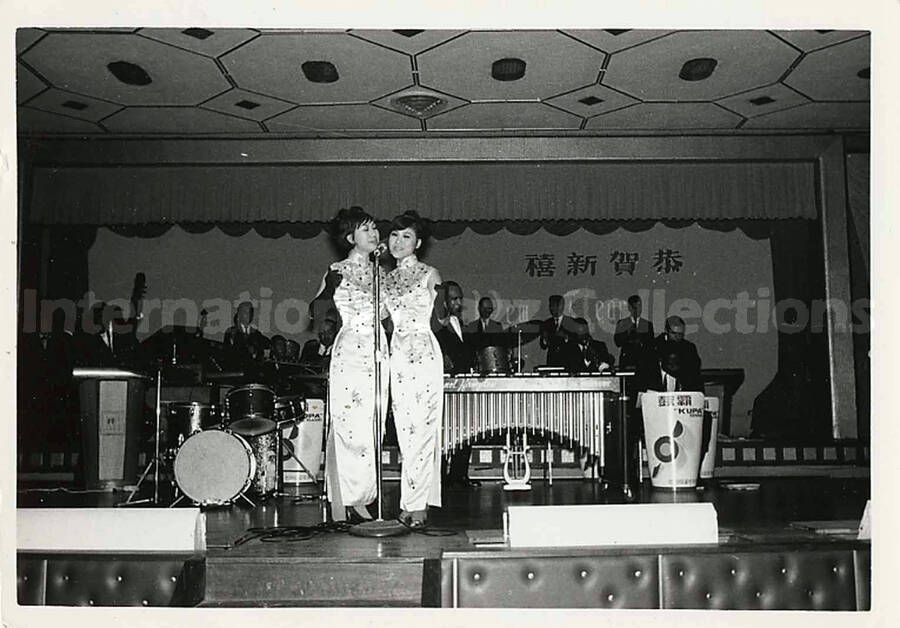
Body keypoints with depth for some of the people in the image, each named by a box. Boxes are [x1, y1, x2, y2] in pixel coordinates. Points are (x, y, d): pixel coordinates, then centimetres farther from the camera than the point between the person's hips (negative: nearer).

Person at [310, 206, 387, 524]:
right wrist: (329, 289, -22)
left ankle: (357, 498, 14)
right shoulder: (338, 271, -2)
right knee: (352, 428, -8)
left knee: (371, 428, 6)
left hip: (377, 354, 6)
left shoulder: (378, 271, 15)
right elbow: (315, 310, -6)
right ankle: (350, 501, -1)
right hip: (350, 352, -6)